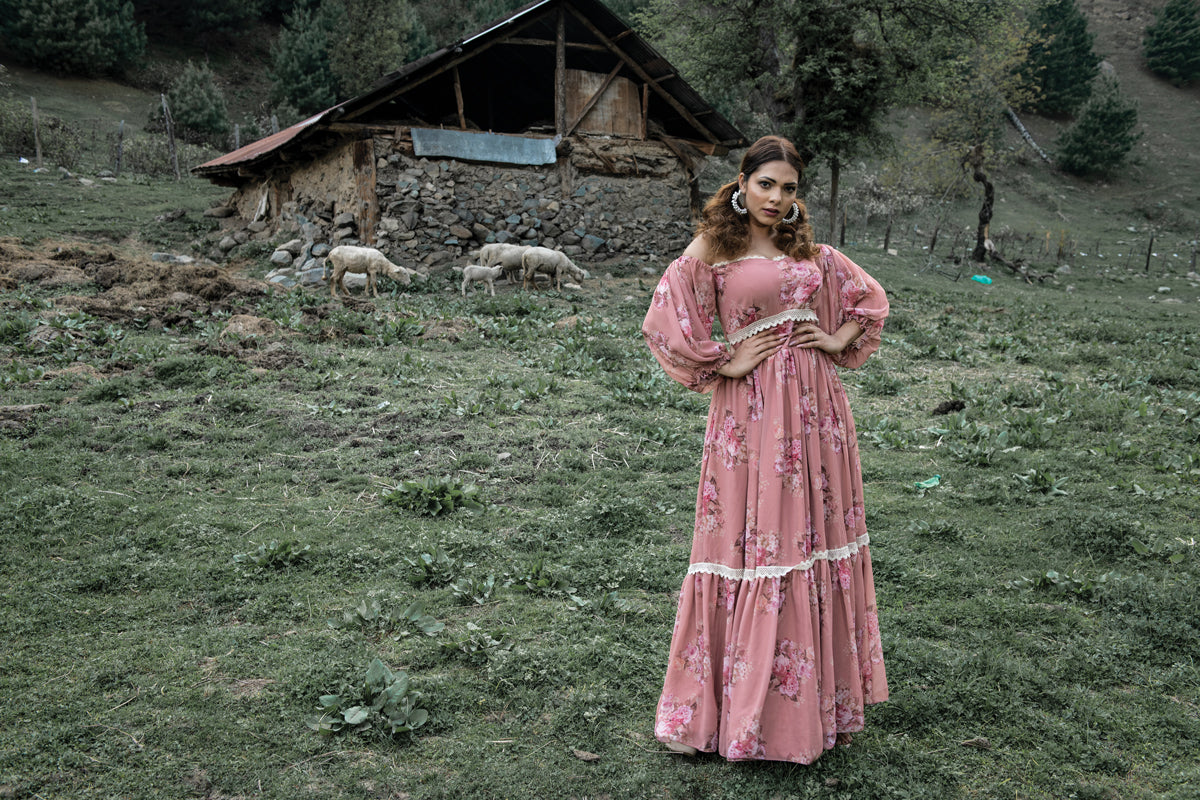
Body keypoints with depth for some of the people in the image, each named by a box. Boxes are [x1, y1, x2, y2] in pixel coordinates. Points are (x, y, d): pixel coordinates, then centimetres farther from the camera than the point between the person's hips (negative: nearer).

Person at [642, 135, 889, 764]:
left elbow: (870, 298, 24)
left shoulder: (811, 251, 13)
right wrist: (725, 363, -11)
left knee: (815, 535, 9)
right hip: (751, 408, -5)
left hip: (815, 406, 5)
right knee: (751, 542, -1)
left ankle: (815, 700, 23)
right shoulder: (711, 251, -1)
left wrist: (839, 341, 7)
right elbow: (662, 322, -10)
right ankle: (742, 707, 12)